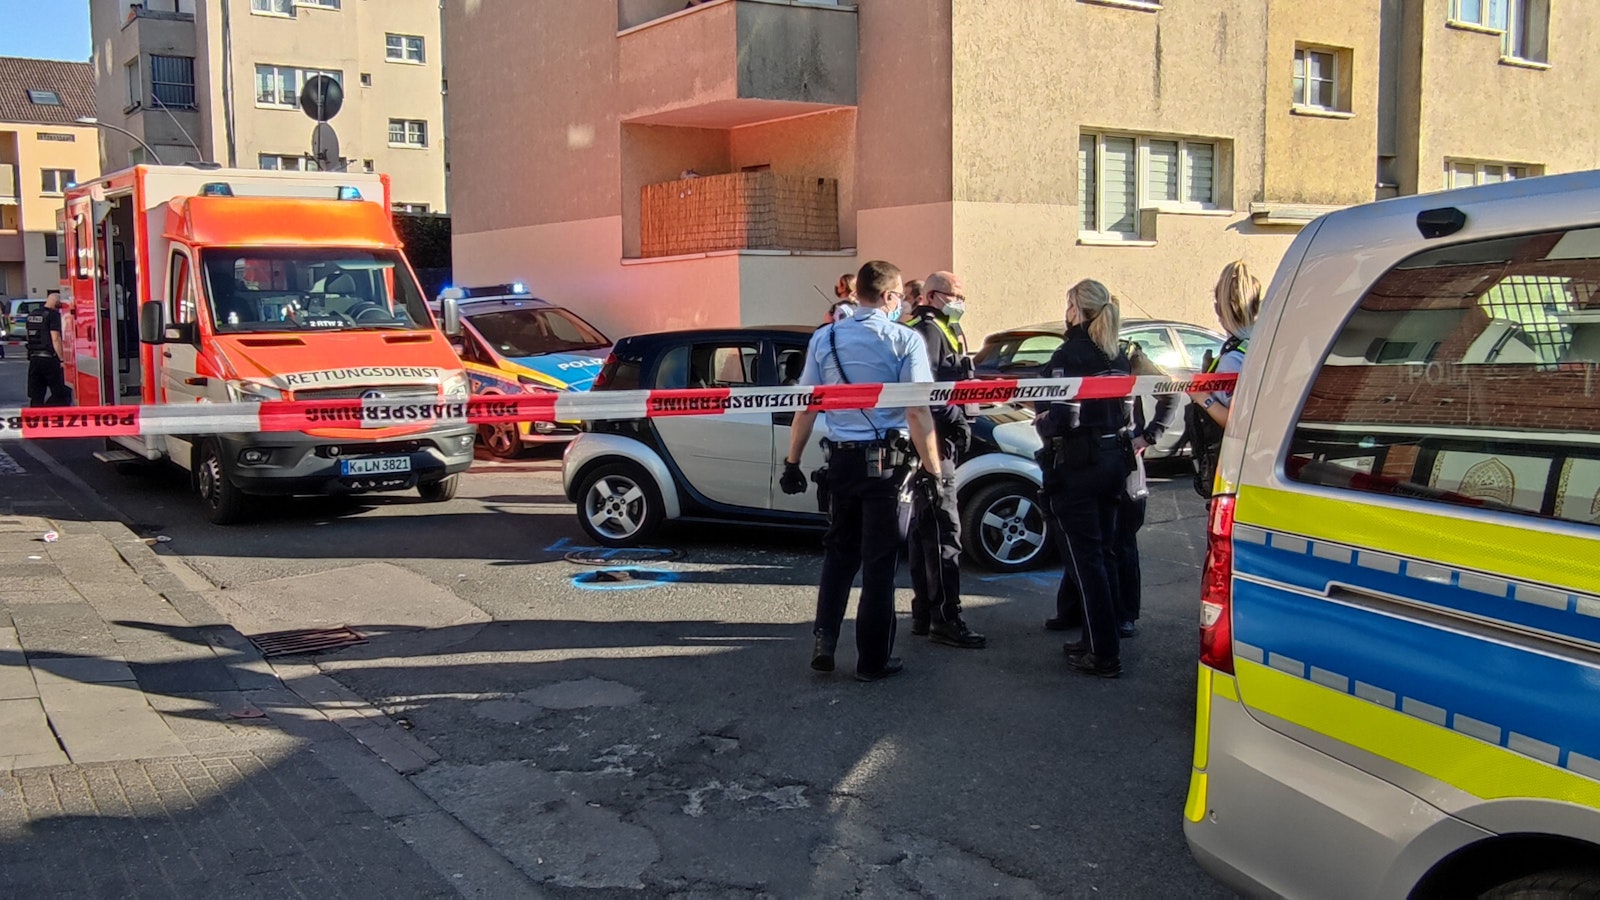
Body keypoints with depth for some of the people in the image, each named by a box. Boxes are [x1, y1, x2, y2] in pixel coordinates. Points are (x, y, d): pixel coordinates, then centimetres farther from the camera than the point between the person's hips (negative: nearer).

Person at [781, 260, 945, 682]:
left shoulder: (824, 339, 2)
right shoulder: (905, 340, -8)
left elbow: (806, 408, 3)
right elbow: (917, 412, -15)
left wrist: (792, 462, 10)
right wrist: (933, 470, -11)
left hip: (841, 459, 3)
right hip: (887, 462, -3)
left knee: (839, 551, 19)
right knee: (879, 559, 5)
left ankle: (824, 641, 11)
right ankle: (873, 660, 11)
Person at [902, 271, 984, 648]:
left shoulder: (943, 331, 22)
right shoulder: (927, 331, -10)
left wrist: (958, 424, 9)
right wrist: (956, 420, -18)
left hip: (940, 443, 11)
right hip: (933, 440, -11)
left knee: (924, 529, 13)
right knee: (944, 530, -11)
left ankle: (923, 614, 20)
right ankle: (945, 619, -10)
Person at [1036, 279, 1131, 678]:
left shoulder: (1069, 355, -14)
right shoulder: (1118, 356, 10)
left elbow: (1064, 416, -21)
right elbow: (1124, 411, 10)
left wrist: (1042, 424, -3)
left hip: (1075, 465, -8)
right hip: (1111, 460, 8)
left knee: (1084, 559, -3)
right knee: (1103, 555, 17)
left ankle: (1103, 653, 0)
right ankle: (1104, 640, 25)